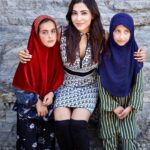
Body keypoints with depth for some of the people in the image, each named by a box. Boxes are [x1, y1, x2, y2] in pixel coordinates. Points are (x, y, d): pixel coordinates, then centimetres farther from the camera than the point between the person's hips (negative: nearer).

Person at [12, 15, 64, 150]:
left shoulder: (57, 53, -5)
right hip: (29, 109, -4)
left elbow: (60, 79, 3)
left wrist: (52, 93, -13)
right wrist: (36, 102, -13)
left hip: (49, 108, 4)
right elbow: (21, 86, -13)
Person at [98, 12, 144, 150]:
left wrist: (131, 106, -7)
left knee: (128, 139, -7)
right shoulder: (105, 54, -14)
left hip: (128, 102, 1)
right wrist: (113, 106, -10)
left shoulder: (135, 54, -9)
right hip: (108, 103, -1)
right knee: (110, 139, -4)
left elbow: (138, 83, -2)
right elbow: (101, 83, -8)